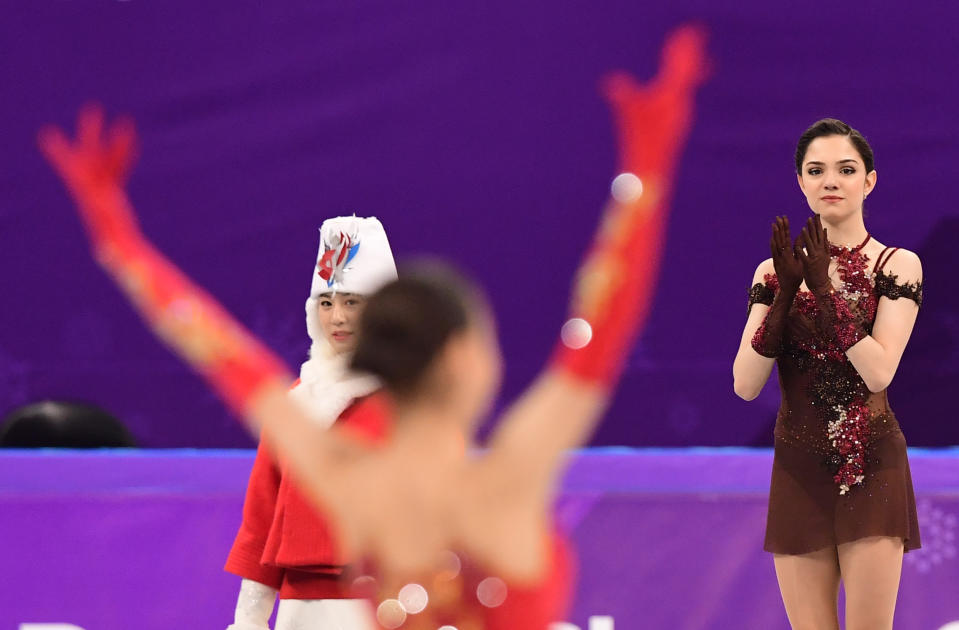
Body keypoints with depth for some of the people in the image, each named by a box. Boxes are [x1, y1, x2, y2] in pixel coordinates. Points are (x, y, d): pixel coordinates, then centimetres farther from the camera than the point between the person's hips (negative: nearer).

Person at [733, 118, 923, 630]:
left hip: (870, 467, -3)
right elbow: (745, 385, -4)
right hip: (798, 467, 3)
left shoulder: (896, 264, -1)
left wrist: (825, 289, -17)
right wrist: (786, 294, -15)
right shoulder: (775, 270, 7)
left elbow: (879, 372, -15)